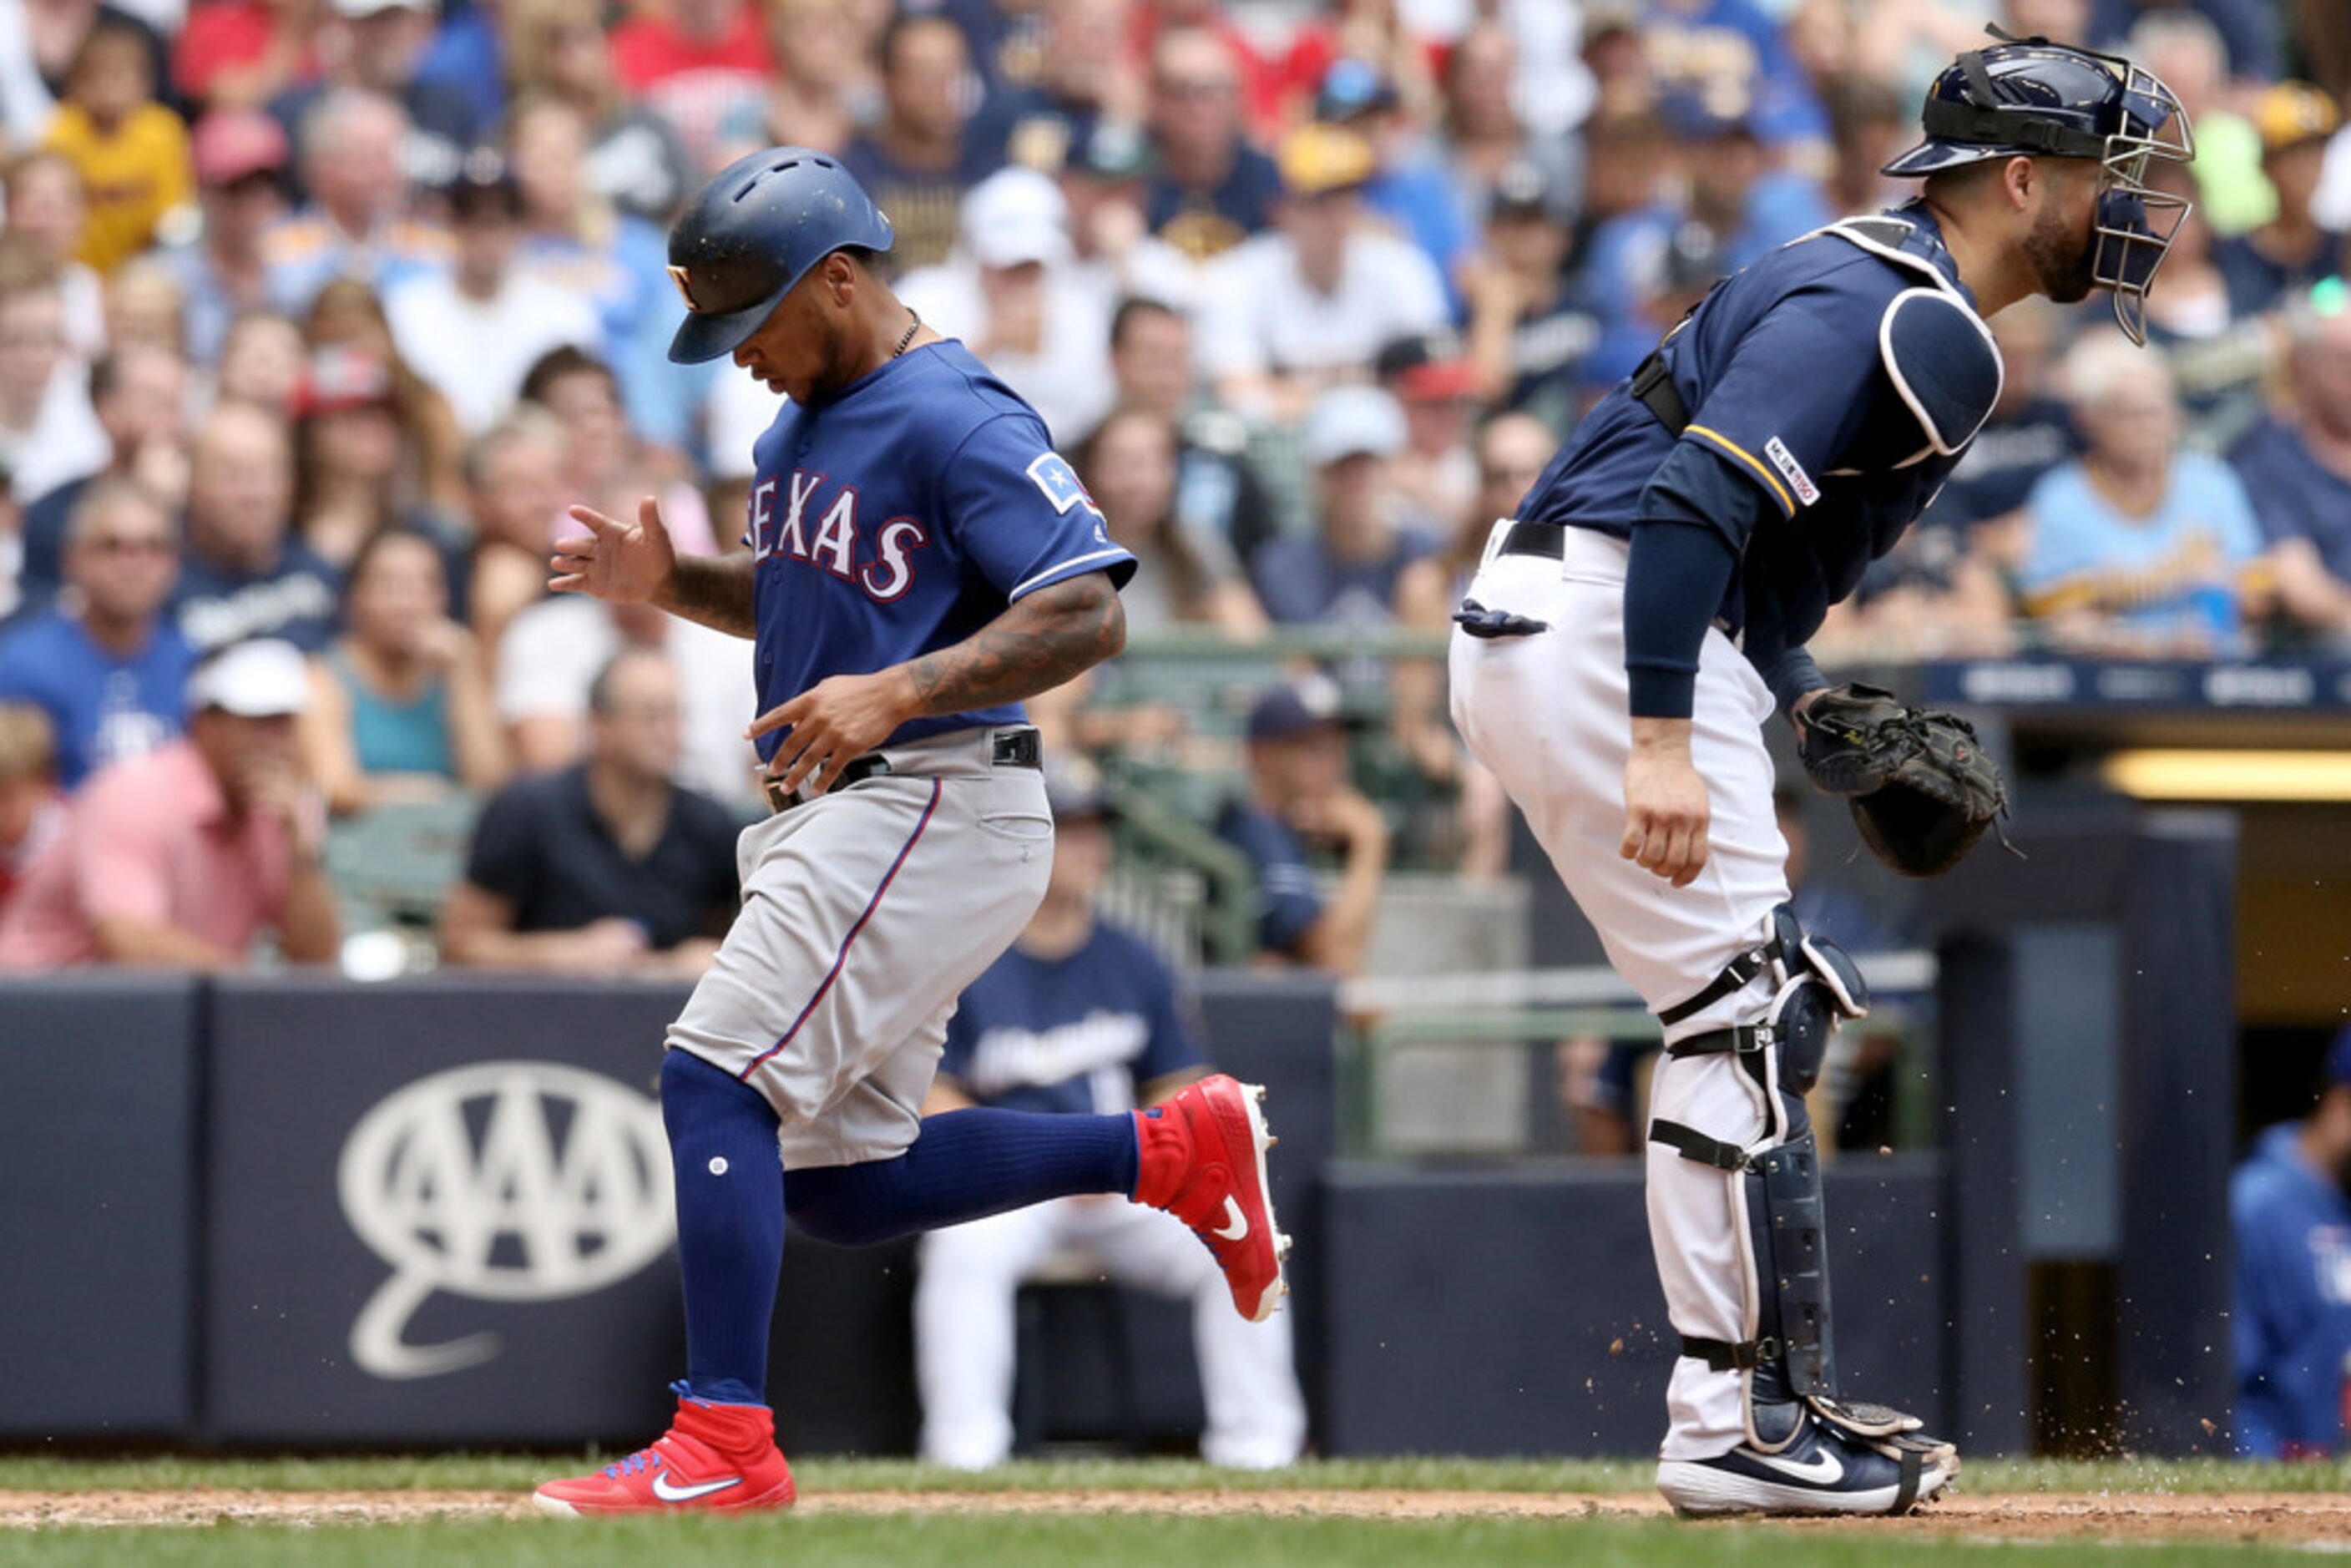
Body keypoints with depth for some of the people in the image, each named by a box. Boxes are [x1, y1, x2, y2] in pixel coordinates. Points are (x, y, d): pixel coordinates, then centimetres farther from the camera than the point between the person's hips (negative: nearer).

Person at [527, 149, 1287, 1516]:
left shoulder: (956, 421, -15)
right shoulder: (803, 426, 16)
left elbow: (1086, 616, -22)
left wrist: (900, 691, -31)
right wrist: (667, 580, 10)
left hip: (934, 810, -11)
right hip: (835, 824, 11)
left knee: (717, 1082, -19)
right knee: (840, 1186, 11)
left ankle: (724, 1443, -20)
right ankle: (1173, 1150, 20)